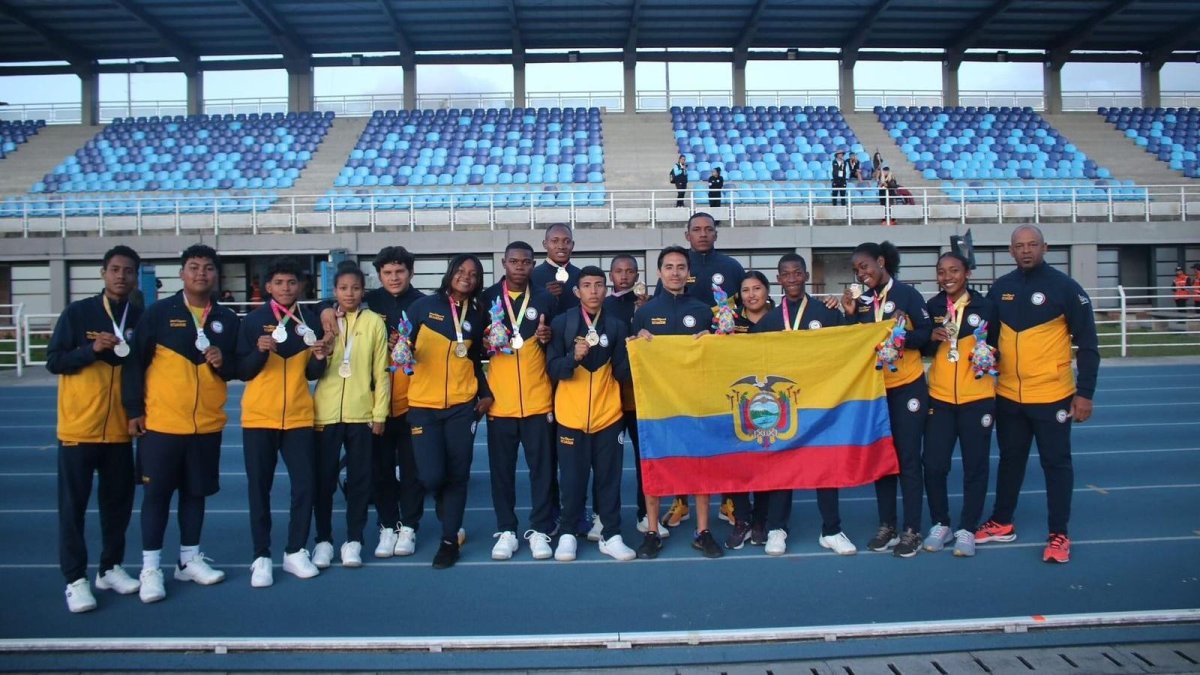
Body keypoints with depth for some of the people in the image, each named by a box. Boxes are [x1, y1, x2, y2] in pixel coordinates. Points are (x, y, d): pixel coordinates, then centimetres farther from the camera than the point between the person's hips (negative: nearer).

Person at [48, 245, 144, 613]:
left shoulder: (141, 318, 4)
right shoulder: (77, 313, -4)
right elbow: (53, 360, -5)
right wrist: (91, 349, -19)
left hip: (120, 428, 3)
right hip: (79, 426, -3)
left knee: (118, 501, 9)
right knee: (73, 504, 1)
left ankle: (111, 568, 22)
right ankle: (75, 579, 9)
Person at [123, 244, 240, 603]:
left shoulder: (227, 319, 7)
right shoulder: (158, 312, -3)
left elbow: (238, 367, 12)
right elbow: (134, 361, -3)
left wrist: (223, 363, -12)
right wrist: (134, 410, -7)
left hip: (207, 424, 3)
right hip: (161, 422, -3)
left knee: (196, 492, 11)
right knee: (156, 492, 3)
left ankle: (190, 559, 24)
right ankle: (150, 567, 12)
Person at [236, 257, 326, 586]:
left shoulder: (310, 321, 5)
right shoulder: (253, 321, -2)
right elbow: (242, 372, -3)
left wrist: (319, 358, -10)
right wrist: (260, 351, -20)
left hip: (299, 417, 2)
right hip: (259, 417, -2)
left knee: (305, 485, 1)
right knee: (259, 488, 2)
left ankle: (295, 552, 14)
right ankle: (261, 557, 11)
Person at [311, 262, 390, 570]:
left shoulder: (374, 322, 0)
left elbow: (381, 371, 1)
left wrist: (380, 413, -2)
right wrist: (323, 351, -13)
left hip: (361, 413, -1)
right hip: (326, 412, 1)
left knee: (359, 479, 6)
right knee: (324, 478, 7)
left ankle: (353, 540, 17)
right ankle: (323, 540, 20)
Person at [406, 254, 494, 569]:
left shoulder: (476, 317, 9)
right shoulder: (424, 306, 0)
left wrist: (486, 393, 4)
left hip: (462, 405, 2)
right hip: (423, 405, -2)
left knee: (457, 475, 3)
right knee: (431, 475, -8)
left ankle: (450, 540, 17)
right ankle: (447, 511, 27)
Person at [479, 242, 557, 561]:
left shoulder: (544, 299, 6)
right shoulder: (488, 298, 4)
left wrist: (548, 337, -10)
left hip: (538, 399, 0)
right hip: (500, 400, 0)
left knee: (541, 466, 3)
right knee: (501, 469, 5)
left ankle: (539, 530, 12)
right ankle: (506, 531, 16)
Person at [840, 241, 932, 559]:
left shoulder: (907, 294, -7)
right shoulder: (861, 299, 5)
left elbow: (927, 333, -9)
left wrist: (899, 336, -25)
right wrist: (851, 314, -7)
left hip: (907, 388, -5)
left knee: (908, 458, -1)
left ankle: (912, 530, 7)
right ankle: (887, 526, 19)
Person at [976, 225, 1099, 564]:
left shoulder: (1065, 287, -8)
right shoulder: (1000, 289, 4)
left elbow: (1087, 343, -6)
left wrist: (1085, 392, -9)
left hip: (1052, 395, -4)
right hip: (1008, 395, 4)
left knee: (1056, 463, 5)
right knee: (1010, 460, 16)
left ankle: (1059, 535, 15)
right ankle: (1002, 523, 29)